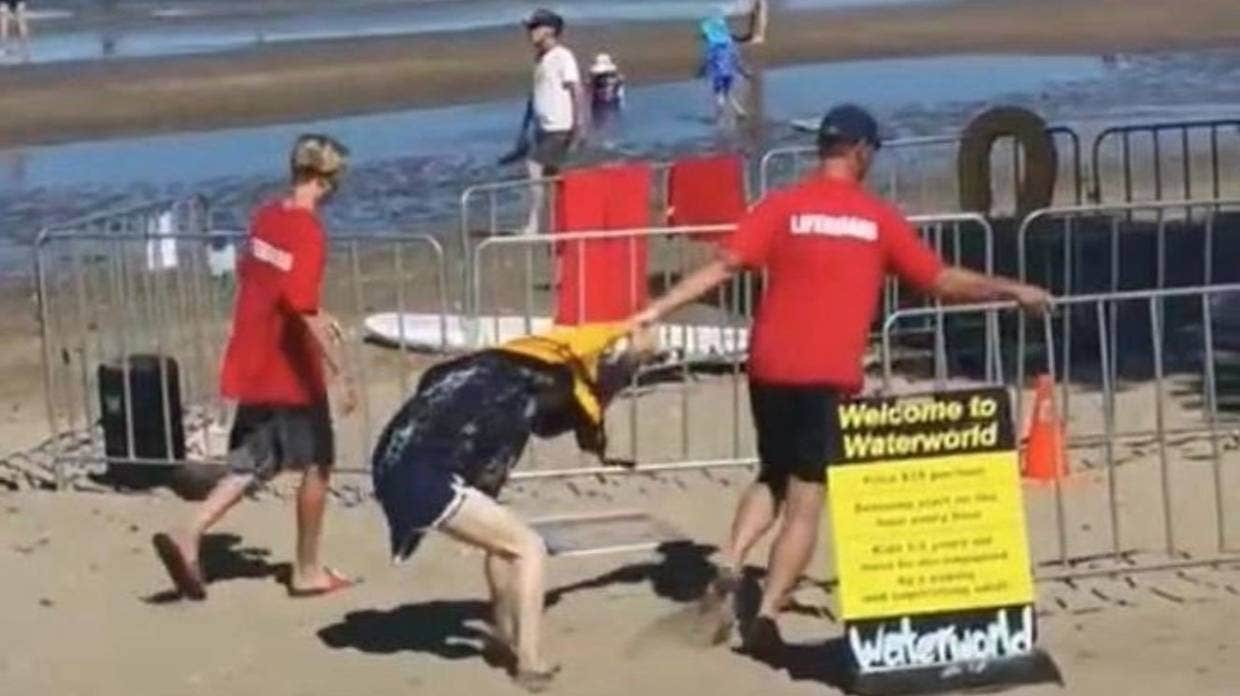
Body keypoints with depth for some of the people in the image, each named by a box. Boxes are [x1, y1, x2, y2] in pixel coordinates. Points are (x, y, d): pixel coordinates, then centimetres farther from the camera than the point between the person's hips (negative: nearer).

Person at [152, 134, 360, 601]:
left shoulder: (266, 217, 7)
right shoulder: (308, 231, -19)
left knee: (251, 464, 13)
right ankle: (307, 572, 18)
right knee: (317, 464, 9)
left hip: (252, 367, 7)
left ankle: (187, 537, -5)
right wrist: (340, 372, -25)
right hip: (291, 371, -7)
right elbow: (304, 310, -27)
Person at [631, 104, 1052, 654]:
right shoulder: (878, 218, 3)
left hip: (772, 368, 3)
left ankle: (730, 566, 2)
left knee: (773, 477, 23)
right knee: (805, 501, 2)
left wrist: (659, 308, -8)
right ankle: (766, 619, -4)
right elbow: (941, 281, 8)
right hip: (831, 377, -2)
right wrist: (1013, 290, 19)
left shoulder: (783, 207, 3)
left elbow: (726, 265, -8)